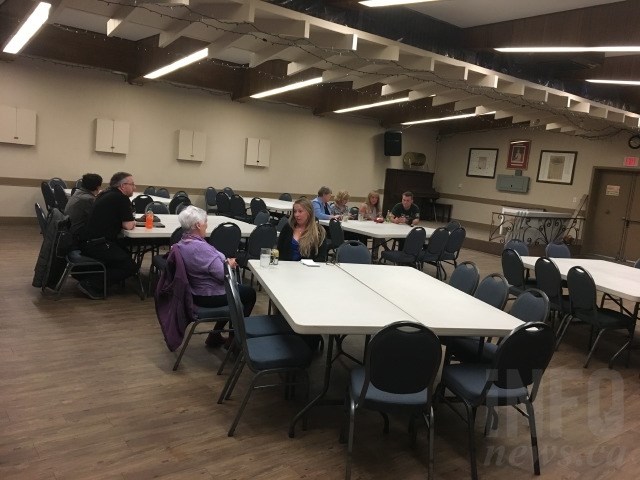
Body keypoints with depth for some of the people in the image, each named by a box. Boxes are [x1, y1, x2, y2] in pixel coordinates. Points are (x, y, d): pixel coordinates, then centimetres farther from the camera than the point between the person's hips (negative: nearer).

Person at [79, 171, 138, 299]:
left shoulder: (106, 194, 17)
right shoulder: (122, 199, -11)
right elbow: (128, 225, -11)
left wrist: (130, 221, 15)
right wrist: (132, 222, 12)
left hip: (87, 241, 10)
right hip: (97, 244, -10)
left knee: (126, 254, 21)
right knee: (130, 267, -8)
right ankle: (90, 284, -11)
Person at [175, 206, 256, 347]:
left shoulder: (182, 243, 1)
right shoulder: (200, 247, -30)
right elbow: (223, 274, -27)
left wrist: (225, 261, -1)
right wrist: (229, 264, -6)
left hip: (195, 292, 10)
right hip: (209, 297, -9)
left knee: (240, 288, 28)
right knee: (249, 293, 12)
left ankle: (215, 335, 29)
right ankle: (233, 339, 21)